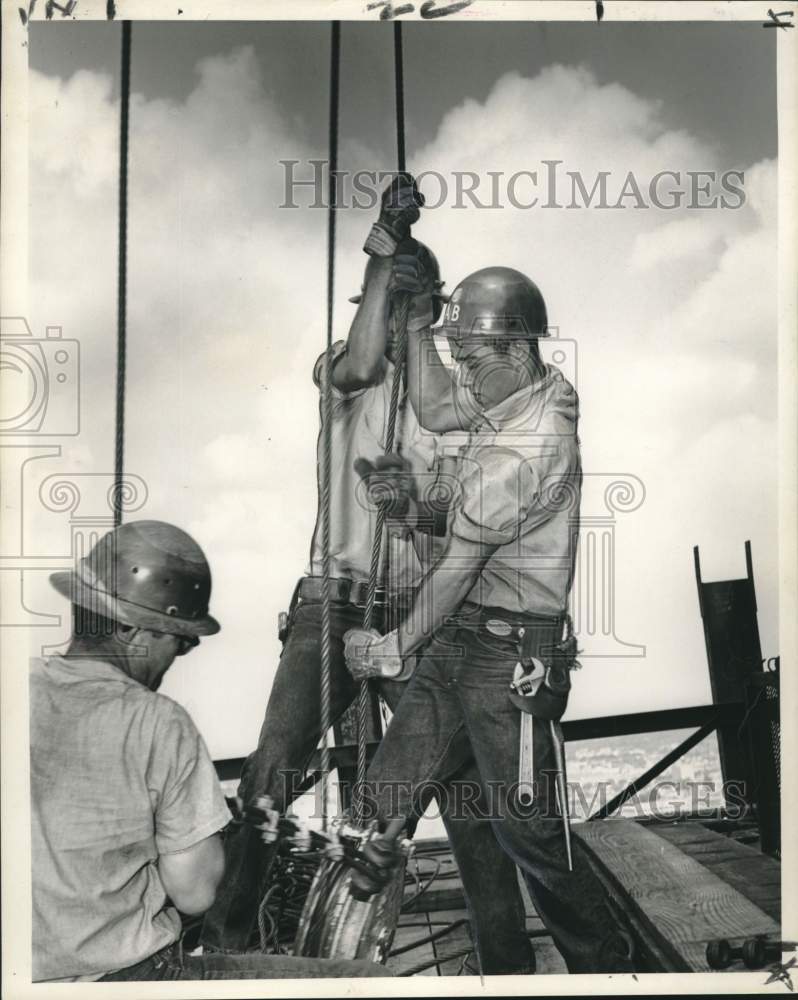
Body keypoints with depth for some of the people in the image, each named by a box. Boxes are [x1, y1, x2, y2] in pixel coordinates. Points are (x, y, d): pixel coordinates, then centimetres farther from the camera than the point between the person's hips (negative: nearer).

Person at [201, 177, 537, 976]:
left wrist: (417, 506, -23)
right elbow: (360, 364, -18)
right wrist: (383, 253, -17)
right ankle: (225, 935, 15)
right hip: (331, 604, 0)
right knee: (269, 774, -6)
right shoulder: (340, 373, 8)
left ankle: (507, 961, 12)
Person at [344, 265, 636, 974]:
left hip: (509, 654, -9)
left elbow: (458, 564, -17)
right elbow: (433, 407, 19)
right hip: (459, 637, 9)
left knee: (526, 828, 1)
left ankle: (605, 963, 19)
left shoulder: (528, 450, -25)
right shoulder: (538, 385, 4)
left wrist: (396, 647, -5)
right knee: (392, 786, 12)